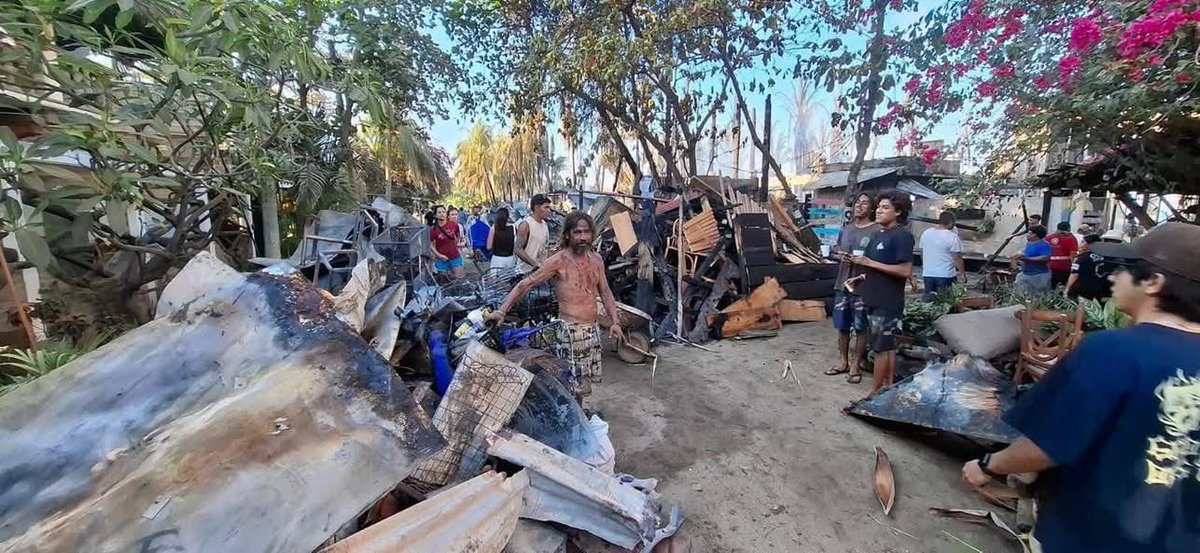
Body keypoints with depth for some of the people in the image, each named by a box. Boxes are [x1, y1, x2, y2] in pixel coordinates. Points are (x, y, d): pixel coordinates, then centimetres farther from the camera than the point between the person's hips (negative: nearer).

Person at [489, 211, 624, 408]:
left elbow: (605, 292, 12)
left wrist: (615, 321, 5)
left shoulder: (596, 259, 5)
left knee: (588, 377, 17)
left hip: (592, 328, 7)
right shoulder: (558, 261, -13)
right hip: (571, 330, -6)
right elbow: (525, 285, -13)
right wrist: (502, 310, -19)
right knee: (576, 384, -1)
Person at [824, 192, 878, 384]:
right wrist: (840, 254, 0)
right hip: (843, 283, 6)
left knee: (860, 328, 5)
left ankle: (856, 366, 18)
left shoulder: (877, 230, -7)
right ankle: (843, 362, 27)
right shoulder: (846, 228, 12)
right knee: (842, 326, 13)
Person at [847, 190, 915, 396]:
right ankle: (888, 387, 26)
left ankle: (874, 392, 10)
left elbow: (905, 271, -20)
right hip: (874, 299, 8)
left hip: (888, 302, -8)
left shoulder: (902, 235, -13)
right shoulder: (878, 234, 12)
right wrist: (864, 276, 8)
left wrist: (870, 263, -20)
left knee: (881, 347, 0)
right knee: (888, 346, 16)